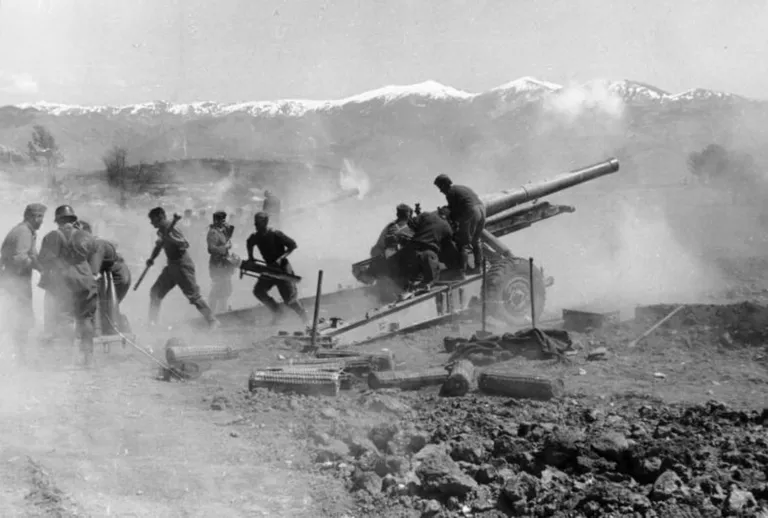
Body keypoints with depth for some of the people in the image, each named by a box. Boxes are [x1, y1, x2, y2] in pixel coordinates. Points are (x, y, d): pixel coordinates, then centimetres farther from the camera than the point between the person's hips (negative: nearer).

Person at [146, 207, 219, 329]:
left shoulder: (171, 229, -18)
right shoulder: (161, 231, 8)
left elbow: (185, 244, -30)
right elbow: (161, 244, 24)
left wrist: (168, 236, -35)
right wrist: (152, 258, 11)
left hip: (183, 266, -9)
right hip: (172, 266, 9)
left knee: (194, 296, -7)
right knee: (155, 292, 9)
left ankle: (213, 322, 1)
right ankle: (152, 322, 18)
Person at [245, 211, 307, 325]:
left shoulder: (275, 234, -22)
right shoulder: (255, 237, -4)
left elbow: (293, 245, -16)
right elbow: (249, 244, 20)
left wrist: (281, 258, -24)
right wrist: (250, 256, 6)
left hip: (283, 268, -6)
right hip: (270, 268, 6)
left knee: (289, 299, -5)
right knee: (258, 291, -2)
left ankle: (306, 320, 13)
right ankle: (275, 310, 18)